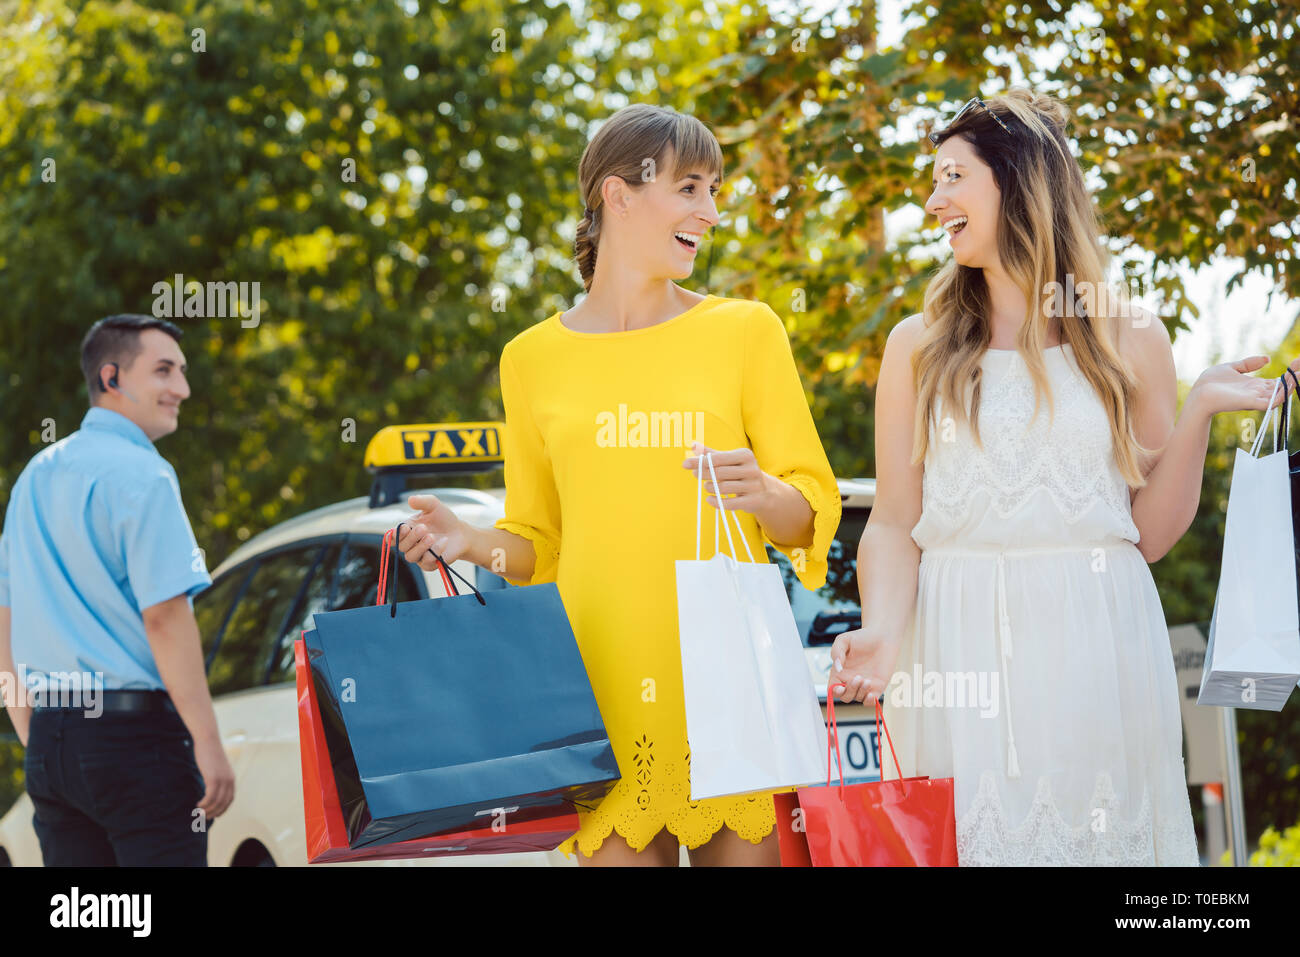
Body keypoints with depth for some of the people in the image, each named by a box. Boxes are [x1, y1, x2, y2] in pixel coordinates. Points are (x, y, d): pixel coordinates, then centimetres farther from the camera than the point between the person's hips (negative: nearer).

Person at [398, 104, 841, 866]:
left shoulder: (744, 329, 7)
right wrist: (474, 543, -2)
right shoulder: (535, 359, 10)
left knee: (744, 852, -4)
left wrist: (764, 495, -15)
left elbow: (815, 511, 6)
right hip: (599, 683, 1)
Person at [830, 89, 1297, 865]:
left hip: (1096, 649, 0)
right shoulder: (921, 347, 8)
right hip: (959, 648, 0)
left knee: (1098, 833, -1)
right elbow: (895, 523, 3)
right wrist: (883, 630, -15)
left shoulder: (1127, 337, 6)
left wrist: (1199, 412, -5)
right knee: (973, 838, -1)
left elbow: (1151, 535, 6)